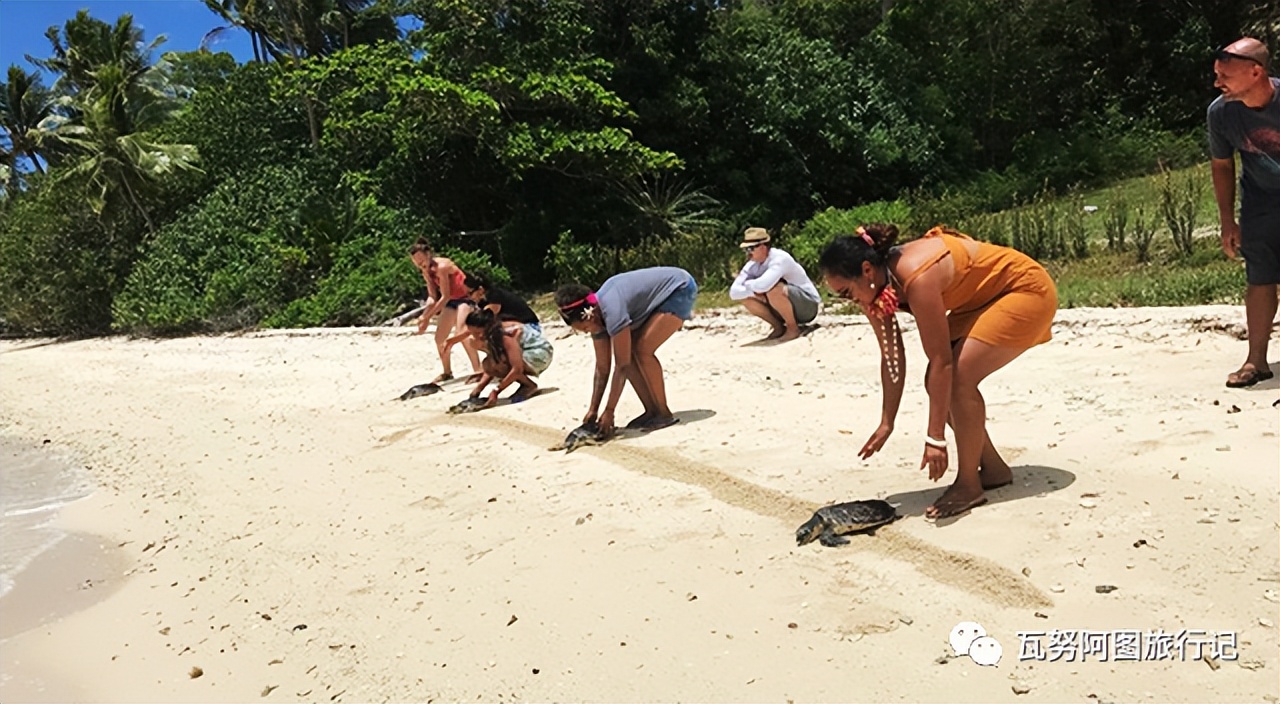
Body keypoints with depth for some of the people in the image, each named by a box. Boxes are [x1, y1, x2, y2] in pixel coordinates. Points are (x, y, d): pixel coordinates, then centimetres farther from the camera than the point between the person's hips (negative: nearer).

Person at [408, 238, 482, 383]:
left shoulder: (441, 266, -26)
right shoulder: (426, 272, 0)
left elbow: (445, 296, -24)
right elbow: (432, 296, 1)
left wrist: (427, 316, -22)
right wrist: (425, 317, -14)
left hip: (465, 297, -9)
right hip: (451, 301, 9)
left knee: (461, 331, -29)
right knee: (439, 338, 8)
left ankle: (477, 370, -28)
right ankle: (447, 373, 25)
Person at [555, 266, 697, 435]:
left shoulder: (612, 310, -33)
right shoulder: (595, 314, -6)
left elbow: (622, 366, -30)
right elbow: (602, 368, 0)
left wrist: (609, 411, -25)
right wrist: (593, 410, -1)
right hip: (661, 298, 9)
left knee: (643, 350, -20)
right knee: (629, 353, -3)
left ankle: (664, 413, -8)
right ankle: (652, 411, 5)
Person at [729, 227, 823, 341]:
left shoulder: (780, 259, -25)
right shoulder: (752, 265, -3)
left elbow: (763, 285, -41)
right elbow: (734, 292, -10)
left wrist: (747, 284, -20)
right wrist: (756, 291, -27)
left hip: (808, 306, -7)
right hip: (785, 308, 7)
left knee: (773, 289, -35)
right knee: (745, 296, -7)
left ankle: (793, 328, -13)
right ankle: (779, 327, 5)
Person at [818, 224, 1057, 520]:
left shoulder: (915, 278, -35)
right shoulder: (879, 284, -10)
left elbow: (941, 361, -33)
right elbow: (891, 356, -2)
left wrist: (935, 438, -30)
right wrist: (886, 423, 1)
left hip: (1028, 289, -9)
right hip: (985, 299, 9)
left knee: (958, 376, -21)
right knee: (938, 382, 0)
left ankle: (969, 485, -7)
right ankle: (993, 468, 15)